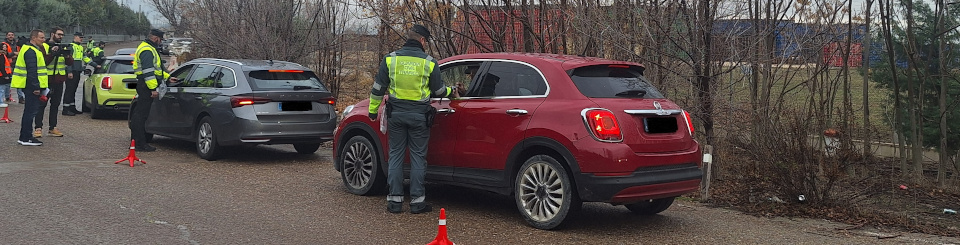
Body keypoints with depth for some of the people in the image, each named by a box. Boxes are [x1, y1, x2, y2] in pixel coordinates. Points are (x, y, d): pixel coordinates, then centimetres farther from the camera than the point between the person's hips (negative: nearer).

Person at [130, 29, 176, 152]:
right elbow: (148, 71, -22)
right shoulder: (147, 50, -14)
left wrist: (168, 77, 30)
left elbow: (155, 68, 31)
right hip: (146, 86, -11)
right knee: (141, 114, -9)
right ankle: (140, 143, -7)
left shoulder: (148, 49, 22)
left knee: (139, 114, 14)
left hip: (143, 86, 11)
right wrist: (153, 88, -24)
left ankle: (136, 141, 20)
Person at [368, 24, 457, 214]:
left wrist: (373, 110, 13)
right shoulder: (429, 62, -3)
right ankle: (417, 201, 7)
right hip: (419, 115, -1)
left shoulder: (390, 59, 0)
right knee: (418, 157, 6)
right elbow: (438, 90, 4)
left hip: (396, 114, 1)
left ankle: (395, 200, 8)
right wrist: (451, 92, 25)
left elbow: (378, 88, 3)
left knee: (396, 156, 8)